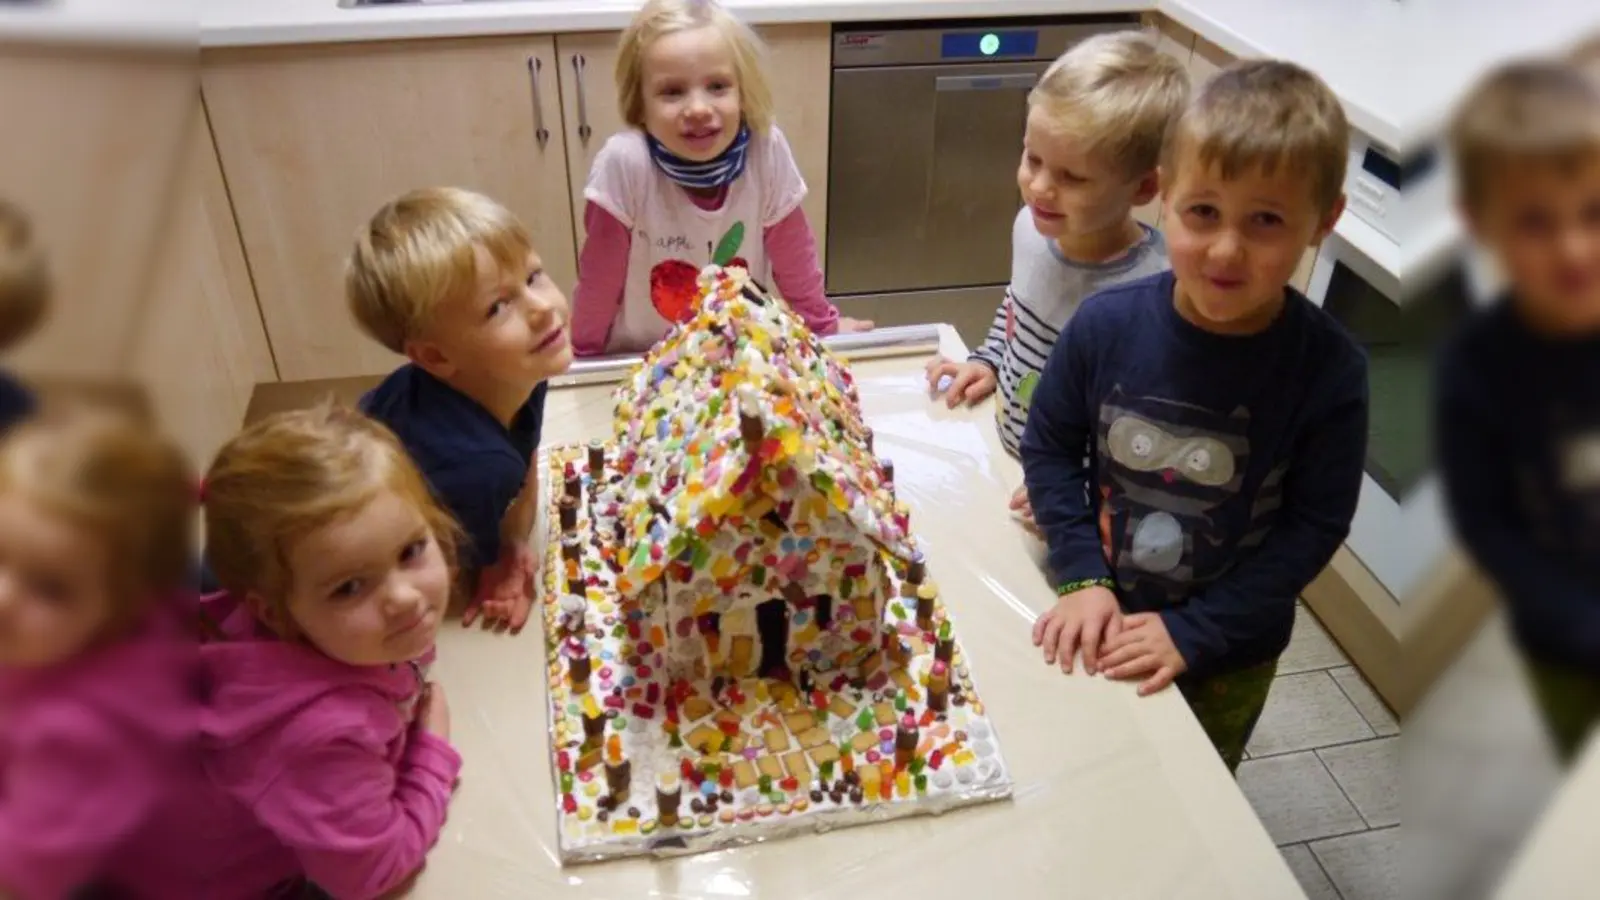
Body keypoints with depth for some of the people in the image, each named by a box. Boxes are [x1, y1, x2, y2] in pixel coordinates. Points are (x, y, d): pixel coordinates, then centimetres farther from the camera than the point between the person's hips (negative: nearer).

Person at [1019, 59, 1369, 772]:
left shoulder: (1329, 370, -22)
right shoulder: (1107, 324, -19)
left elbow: (1313, 526, -16)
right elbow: (1049, 446, -7)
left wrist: (1192, 633, -20)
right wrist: (1082, 578, -15)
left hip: (1228, 659, -1)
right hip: (1101, 628, 1)